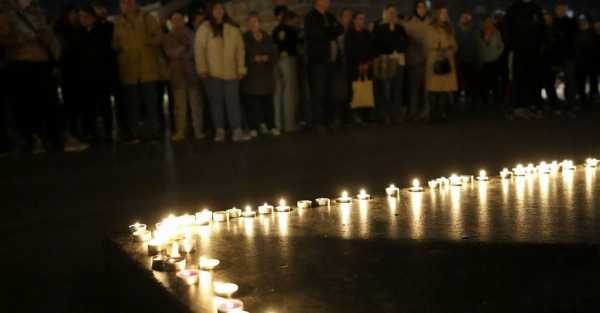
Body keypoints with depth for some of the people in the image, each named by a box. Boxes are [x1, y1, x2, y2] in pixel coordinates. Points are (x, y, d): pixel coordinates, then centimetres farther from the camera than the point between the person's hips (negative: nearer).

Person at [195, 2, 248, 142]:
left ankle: (237, 131, 0)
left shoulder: (233, 28, 5)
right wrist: (202, 69, -9)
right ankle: (219, 131, 12)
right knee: (216, 102, 5)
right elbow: (199, 50, -3)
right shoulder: (204, 29, 0)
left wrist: (241, 68, 0)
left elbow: (240, 49, 4)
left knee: (233, 102, 0)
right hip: (212, 73, -1)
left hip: (230, 72, 1)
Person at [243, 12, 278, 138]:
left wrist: (266, 58, -11)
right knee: (251, 103, -5)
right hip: (250, 76, -3)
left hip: (266, 74, 3)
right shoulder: (244, 39, 2)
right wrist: (254, 59, -15)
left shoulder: (268, 38, 12)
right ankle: (253, 128, 0)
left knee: (268, 102, 2)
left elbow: (274, 55, 9)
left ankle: (271, 126, 10)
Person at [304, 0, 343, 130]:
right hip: (318, 60, -7)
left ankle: (329, 120, 14)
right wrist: (332, 31, -4)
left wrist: (327, 32, -9)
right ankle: (318, 122, -1)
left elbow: (340, 29, 7)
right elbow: (317, 33, -18)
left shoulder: (329, 16, 18)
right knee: (318, 93, -6)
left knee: (329, 92, 9)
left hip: (330, 60, 7)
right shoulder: (311, 17, -4)